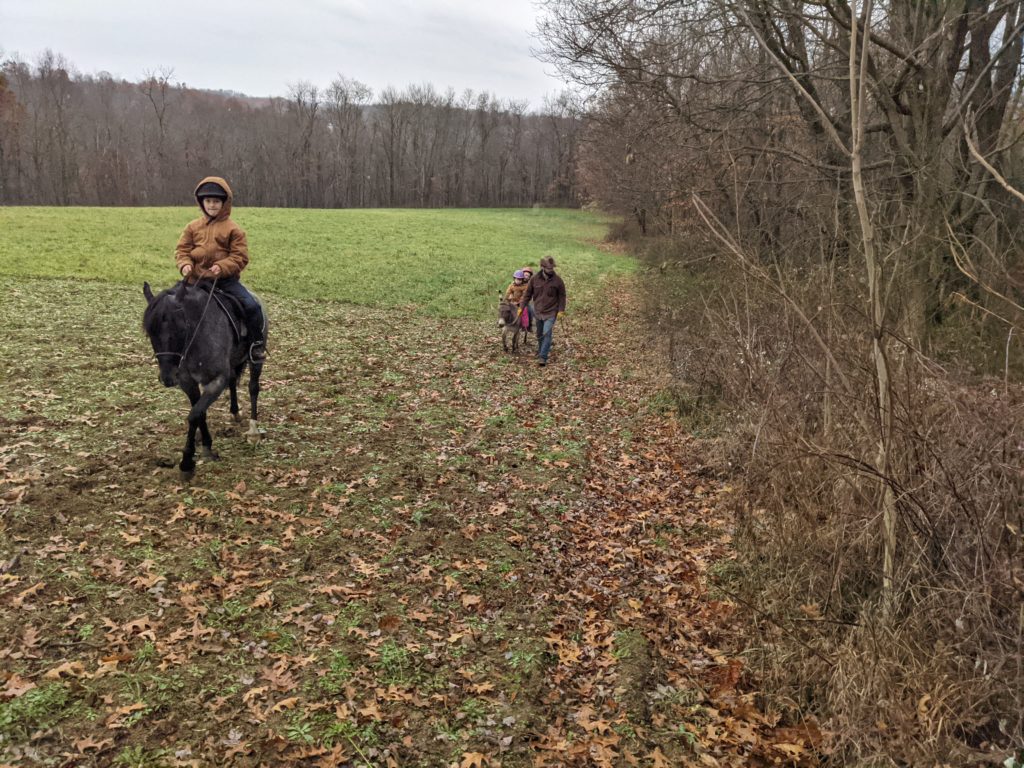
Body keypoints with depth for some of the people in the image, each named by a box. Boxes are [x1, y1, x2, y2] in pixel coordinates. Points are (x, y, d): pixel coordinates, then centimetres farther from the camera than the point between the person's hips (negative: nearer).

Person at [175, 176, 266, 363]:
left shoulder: (233, 229, -2)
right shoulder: (193, 226, 7)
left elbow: (240, 257, -6)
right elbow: (182, 249, 8)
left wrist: (222, 267, -22)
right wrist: (185, 264, -14)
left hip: (226, 279, -3)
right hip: (197, 279, 3)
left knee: (251, 305, -20)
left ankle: (257, 344, -6)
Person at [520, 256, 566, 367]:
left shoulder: (557, 280, -10)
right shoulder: (535, 279, -5)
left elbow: (562, 296, -2)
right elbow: (528, 294, 3)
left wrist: (561, 310, -10)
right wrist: (521, 307, 0)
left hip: (551, 313, -3)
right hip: (538, 312, 3)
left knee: (547, 334, -12)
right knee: (539, 335, 16)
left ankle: (543, 357, -9)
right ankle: (541, 351, 38)